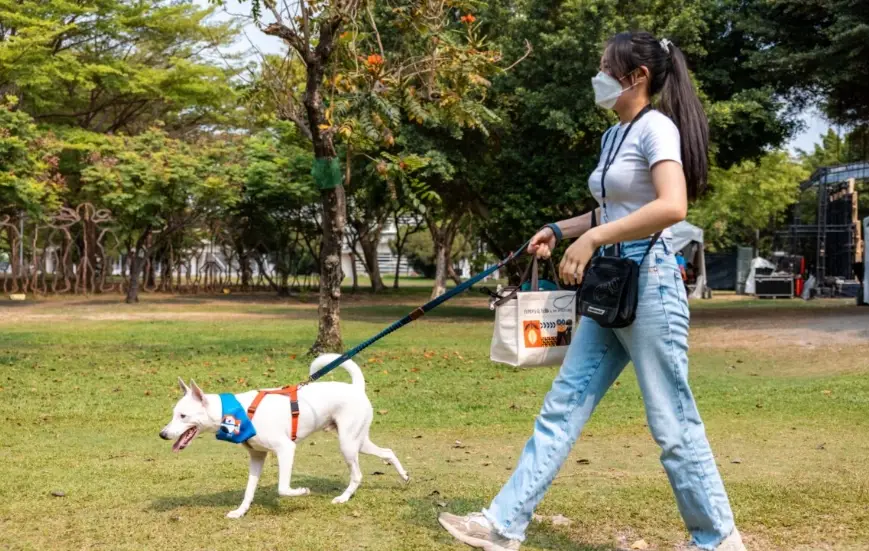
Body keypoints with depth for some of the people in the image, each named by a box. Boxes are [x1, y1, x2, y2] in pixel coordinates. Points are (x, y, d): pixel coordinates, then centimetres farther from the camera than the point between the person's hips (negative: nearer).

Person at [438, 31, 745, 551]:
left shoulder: (656, 127, -12)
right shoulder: (614, 136, 15)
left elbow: (672, 206, -27)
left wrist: (592, 238, -27)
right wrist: (558, 230, 17)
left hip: (650, 284, -9)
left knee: (672, 424, -1)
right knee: (563, 406, 7)